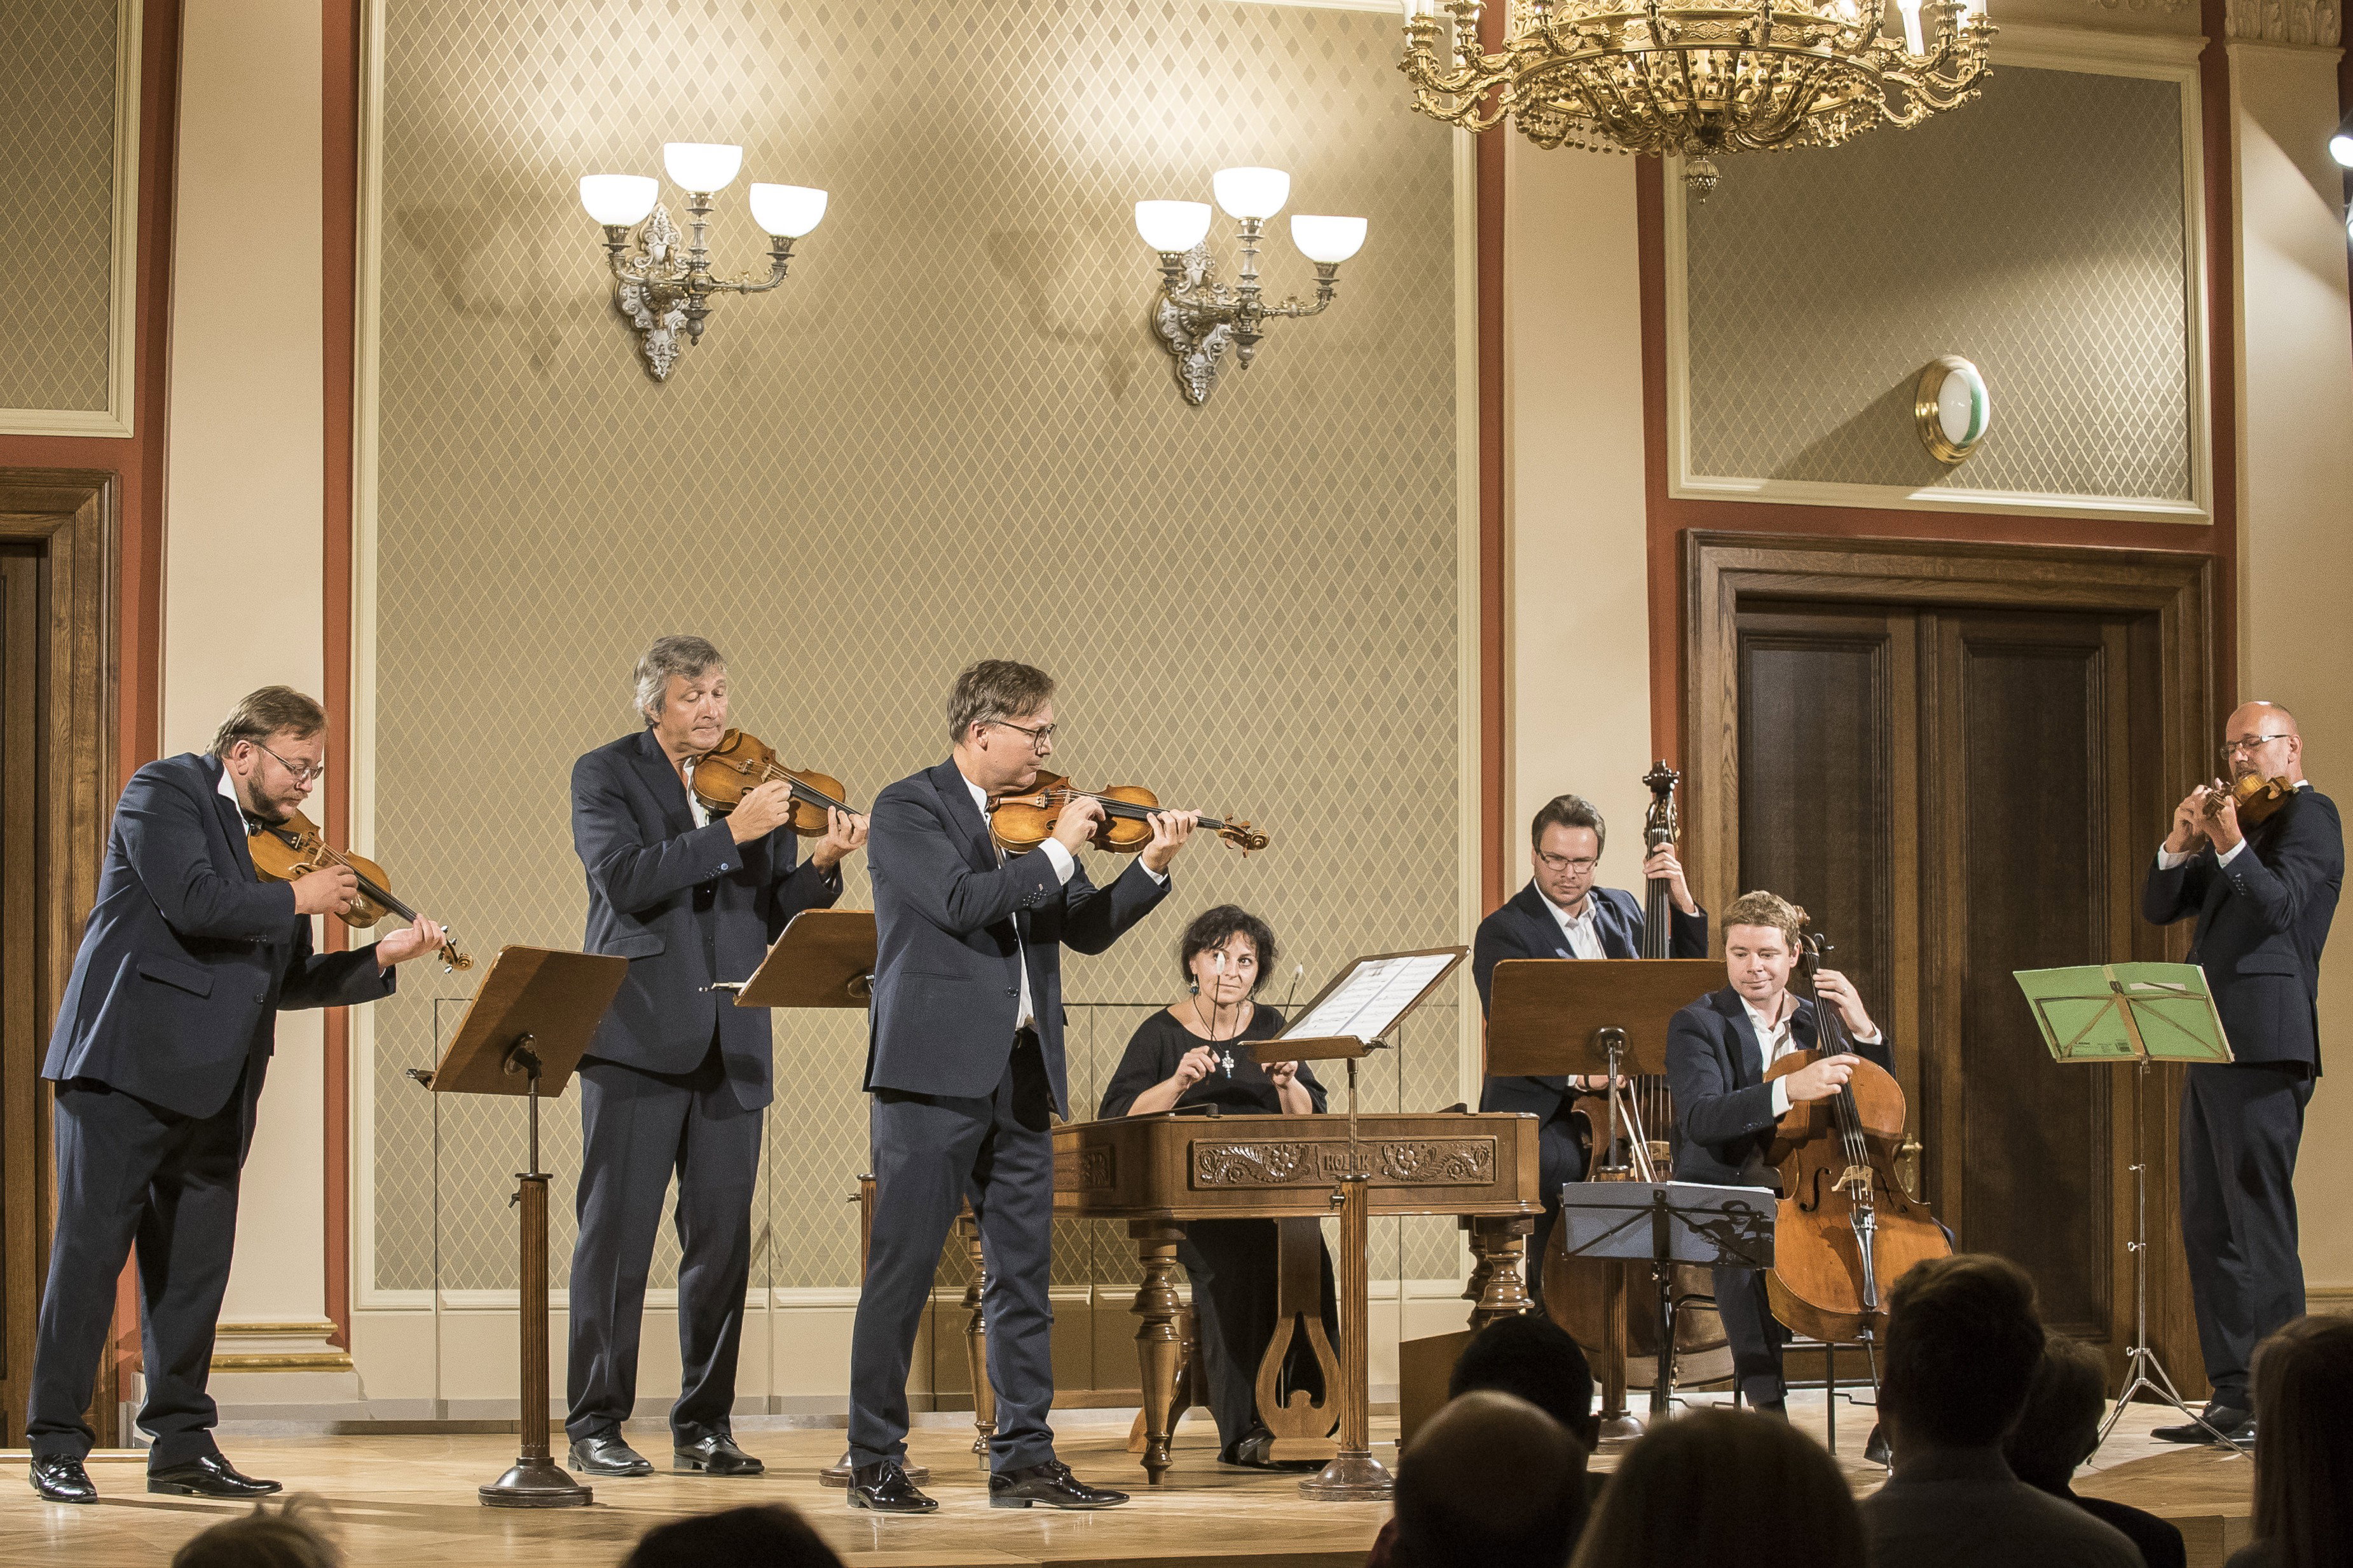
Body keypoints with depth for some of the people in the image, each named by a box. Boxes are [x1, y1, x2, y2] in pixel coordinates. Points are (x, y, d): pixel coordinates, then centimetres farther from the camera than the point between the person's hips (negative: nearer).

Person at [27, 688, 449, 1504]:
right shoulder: (165, 790, -3)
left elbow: (289, 981, 17)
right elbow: (193, 905, -20)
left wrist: (381, 956, 5)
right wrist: (297, 897, -9)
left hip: (213, 1085, 7)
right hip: (127, 1064, -7)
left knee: (196, 1267, 8)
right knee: (91, 1247, -6)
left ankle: (182, 1444, 15)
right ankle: (56, 1443, 0)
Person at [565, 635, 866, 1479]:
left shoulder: (756, 783, 12)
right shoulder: (605, 775, 0)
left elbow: (776, 916, 6)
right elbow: (625, 879, -17)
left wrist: (821, 864, -13)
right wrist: (731, 834, -21)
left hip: (731, 1048, 4)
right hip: (638, 1038, -4)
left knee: (723, 1241, 5)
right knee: (616, 1234, -1)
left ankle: (704, 1424, 15)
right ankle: (595, 1425, 6)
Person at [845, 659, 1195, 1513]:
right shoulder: (907, 809, -5)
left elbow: (1086, 929, 12)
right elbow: (963, 901, -20)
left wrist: (1151, 867, -1)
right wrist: (1057, 851, -13)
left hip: (1021, 1076, 7)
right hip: (934, 1071, -7)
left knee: (1024, 1272, 8)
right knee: (902, 1271, -3)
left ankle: (1024, 1459, 14)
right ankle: (874, 1464, 3)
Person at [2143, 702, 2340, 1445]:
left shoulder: (2308, 813, -2)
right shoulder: (2236, 819, 22)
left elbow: (2279, 904, -17)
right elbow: (2159, 909, 16)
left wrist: (2232, 845, -28)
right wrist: (2181, 844, 0)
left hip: (2261, 1047, -9)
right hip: (2212, 1049, 9)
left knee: (2259, 1225, -10)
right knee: (2209, 1230, 9)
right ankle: (2231, 1397, 13)